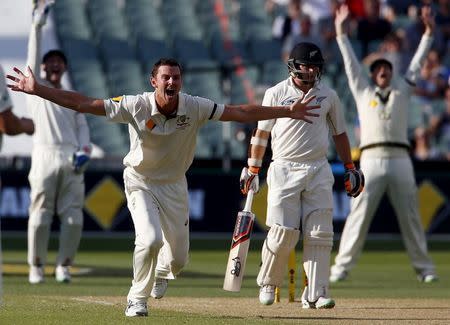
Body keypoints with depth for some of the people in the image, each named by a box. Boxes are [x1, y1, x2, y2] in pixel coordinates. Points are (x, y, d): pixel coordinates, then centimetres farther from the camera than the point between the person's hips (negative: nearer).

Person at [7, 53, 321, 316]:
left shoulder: (195, 107, -17)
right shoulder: (135, 106, -22)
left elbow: (241, 112, -12)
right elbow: (82, 103, -22)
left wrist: (287, 111, -16)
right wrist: (37, 90, -28)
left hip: (175, 186, 3)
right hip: (140, 183, -3)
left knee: (178, 258, 8)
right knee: (150, 239, -26)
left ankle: (162, 272, 48)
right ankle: (138, 299, -3)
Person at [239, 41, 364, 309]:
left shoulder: (328, 96, 9)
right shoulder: (276, 93, 1)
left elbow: (339, 133, 17)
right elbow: (262, 133, 5)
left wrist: (350, 168, 14)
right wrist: (252, 170, 2)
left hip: (319, 171, 3)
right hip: (285, 170, -2)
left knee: (320, 234, -5)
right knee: (283, 232, -9)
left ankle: (315, 294, -3)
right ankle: (268, 284, 14)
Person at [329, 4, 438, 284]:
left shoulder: (403, 90, 19)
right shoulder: (363, 91, 16)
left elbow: (417, 63, 18)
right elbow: (350, 62, 15)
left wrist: (429, 32, 14)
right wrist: (341, 31, 11)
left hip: (400, 159, 1)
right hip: (372, 159, -1)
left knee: (410, 216, 3)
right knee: (359, 214, -7)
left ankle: (424, 267, 7)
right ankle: (342, 266, -8)